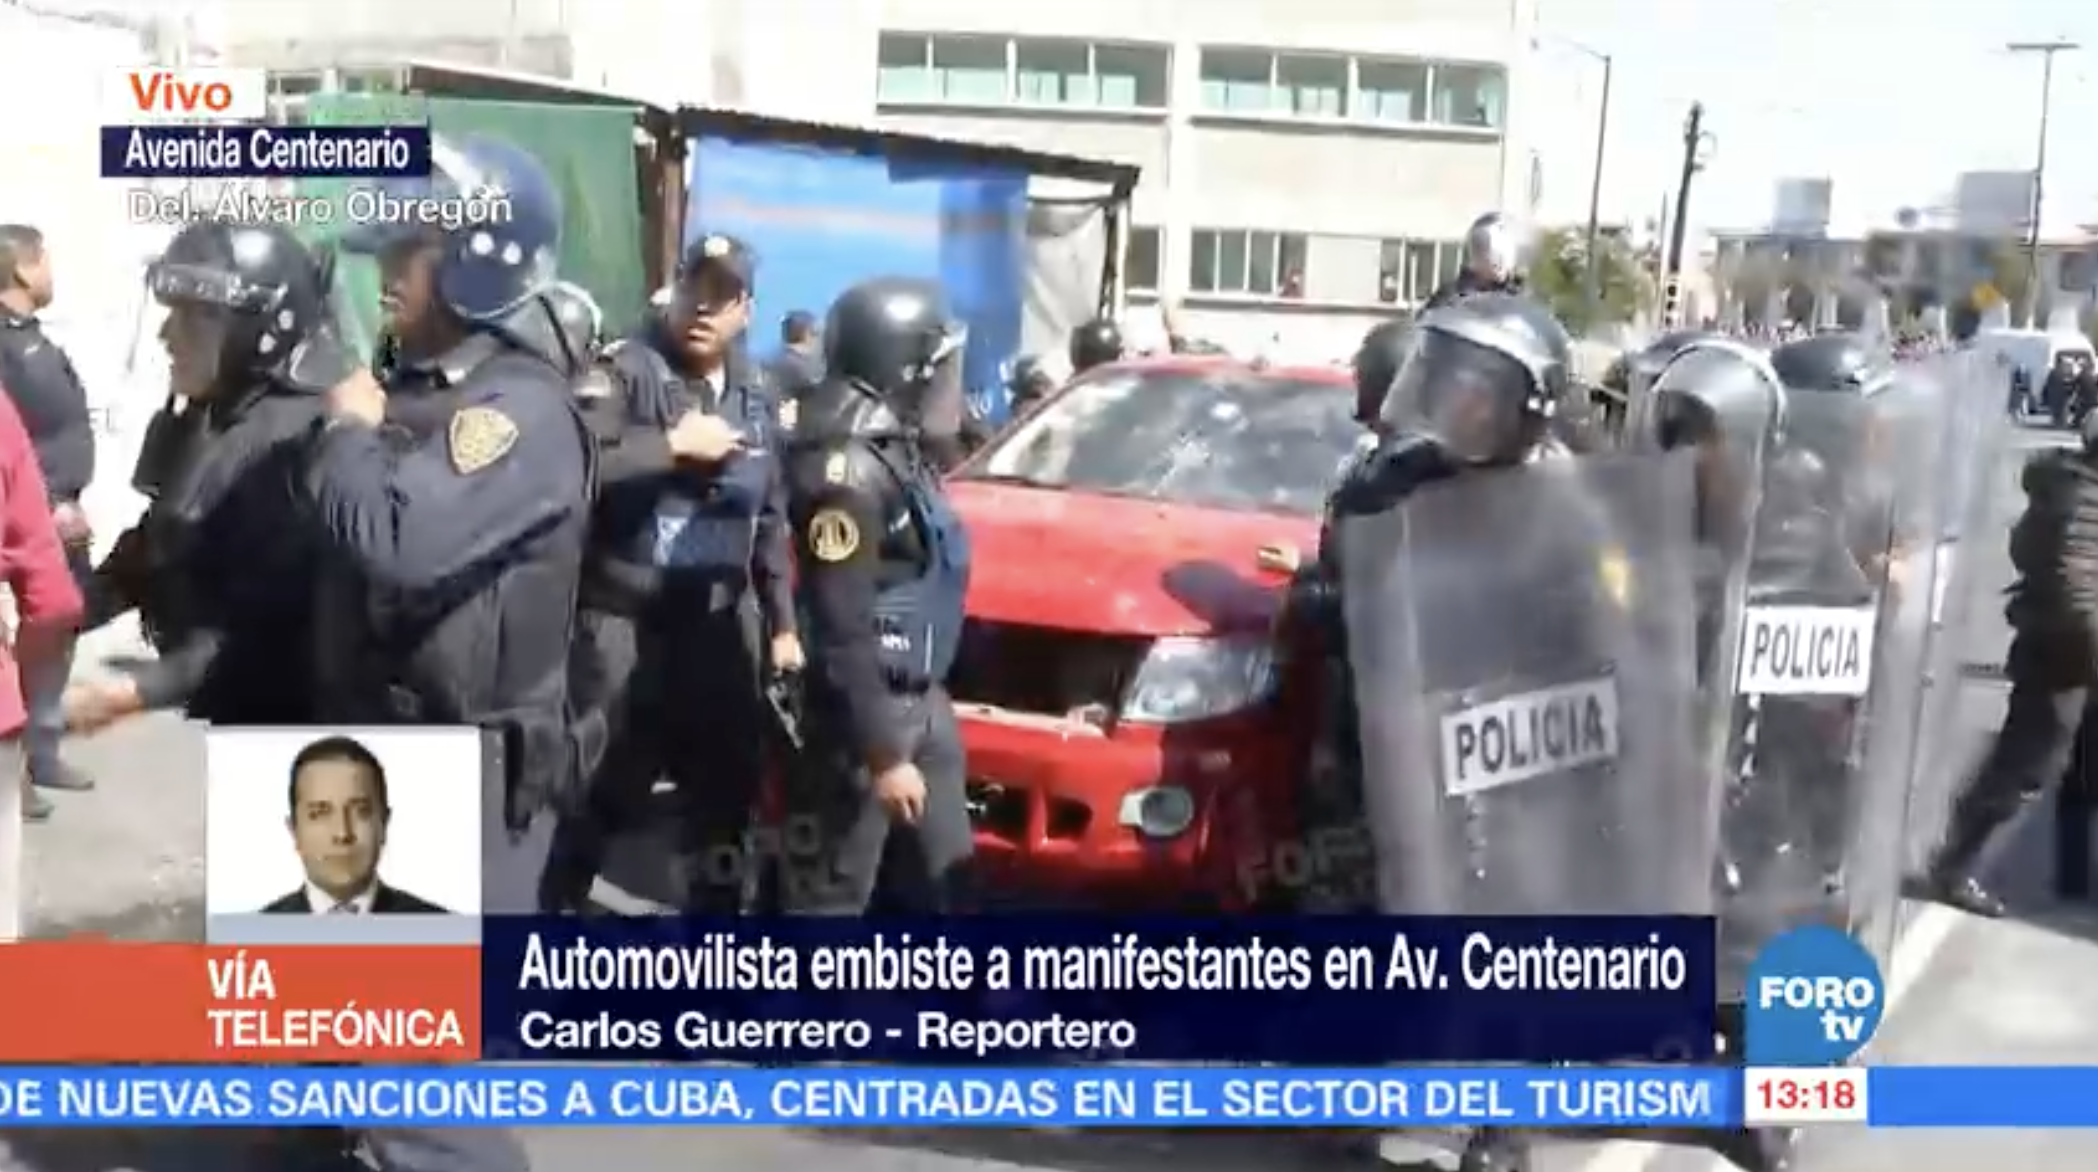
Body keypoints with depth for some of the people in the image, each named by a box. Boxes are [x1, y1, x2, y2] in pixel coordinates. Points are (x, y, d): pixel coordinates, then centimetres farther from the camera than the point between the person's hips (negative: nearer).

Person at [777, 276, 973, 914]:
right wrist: (881, 753, -23)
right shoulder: (848, 469, -22)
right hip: (866, 715, -10)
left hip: (921, 703, 10)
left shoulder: (898, 447, 8)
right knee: (834, 890, 2)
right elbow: (843, 630, -24)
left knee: (941, 877, 19)